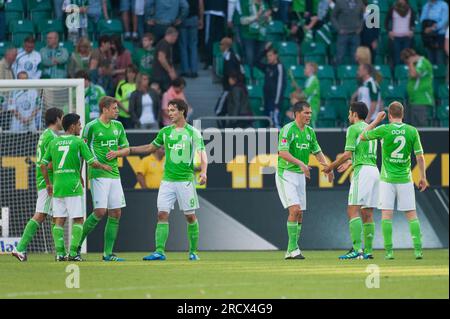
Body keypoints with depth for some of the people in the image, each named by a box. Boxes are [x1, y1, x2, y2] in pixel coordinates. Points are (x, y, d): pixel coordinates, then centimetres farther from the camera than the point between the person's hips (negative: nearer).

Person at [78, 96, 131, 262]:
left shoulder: (118, 126, 12)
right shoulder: (92, 127, -5)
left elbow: (126, 149, 18)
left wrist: (116, 153, -4)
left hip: (114, 174, 6)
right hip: (98, 174, -6)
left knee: (116, 214, 2)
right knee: (100, 212, -15)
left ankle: (108, 253, 7)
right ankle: (78, 243, 1)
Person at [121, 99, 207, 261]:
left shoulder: (193, 132, -2)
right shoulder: (165, 131, 11)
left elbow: (202, 153, -9)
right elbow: (150, 148, 23)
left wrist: (203, 172, -28)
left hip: (186, 180, -4)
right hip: (167, 180, 4)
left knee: (190, 216, 1)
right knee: (162, 214, -6)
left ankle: (193, 251, 13)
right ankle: (159, 251, -9)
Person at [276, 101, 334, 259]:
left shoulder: (310, 131, 10)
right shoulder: (288, 129, -13)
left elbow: (317, 151, 19)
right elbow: (282, 152, -23)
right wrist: (300, 163, -34)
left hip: (300, 175, 8)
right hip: (286, 174, -8)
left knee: (299, 214, 6)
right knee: (294, 210, -17)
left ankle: (291, 250, 12)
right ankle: (293, 248, -14)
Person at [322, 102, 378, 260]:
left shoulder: (353, 129, -4)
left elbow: (348, 154, -10)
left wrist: (331, 166, 3)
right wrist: (349, 164, 39)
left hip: (362, 170, -8)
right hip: (374, 170, 8)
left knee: (353, 210, -11)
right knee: (367, 214, 8)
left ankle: (357, 249, -23)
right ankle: (368, 251, 4)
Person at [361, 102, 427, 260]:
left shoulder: (384, 130, -8)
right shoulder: (412, 131, -3)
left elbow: (362, 137, 6)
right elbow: (420, 156, -2)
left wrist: (377, 121, 11)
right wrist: (423, 177, 8)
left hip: (387, 179, -1)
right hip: (405, 179, 1)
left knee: (387, 214, 1)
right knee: (411, 214, 6)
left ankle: (389, 251, -6)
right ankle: (418, 249, -1)